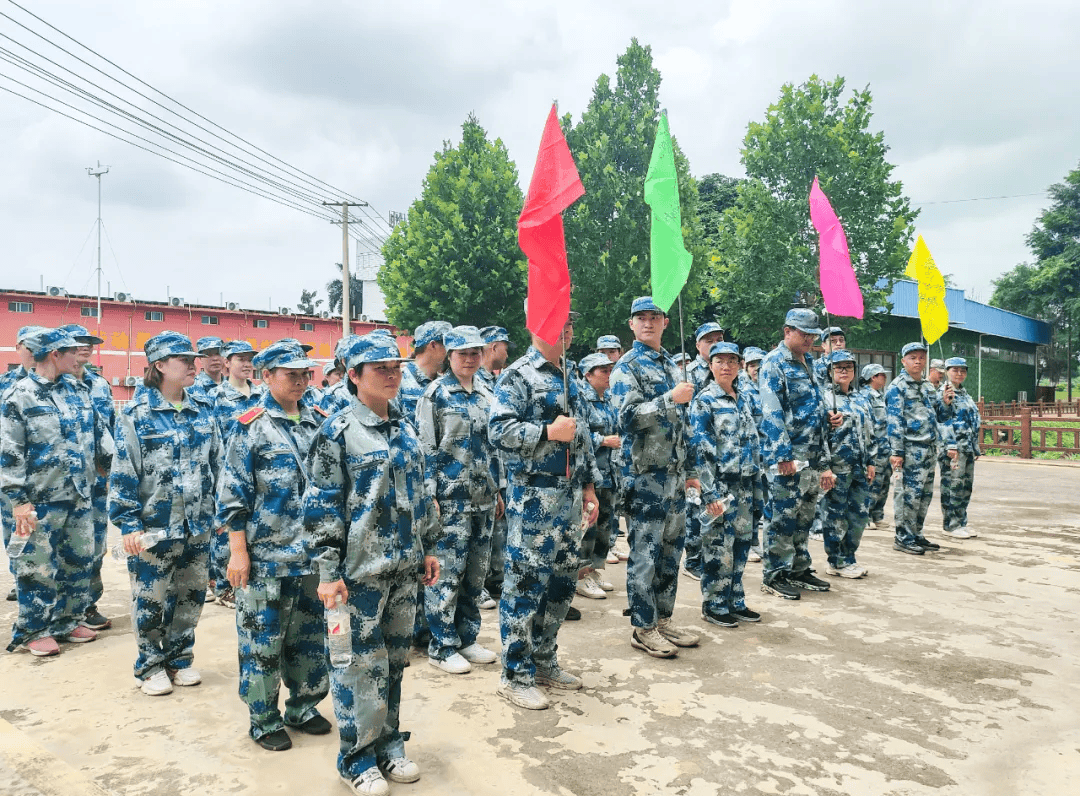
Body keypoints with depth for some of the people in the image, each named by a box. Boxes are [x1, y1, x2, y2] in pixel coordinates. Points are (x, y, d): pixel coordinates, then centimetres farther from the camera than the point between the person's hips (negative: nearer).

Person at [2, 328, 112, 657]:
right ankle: (35, 630, 18)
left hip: (80, 496, 6)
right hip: (42, 500, -6)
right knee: (39, 567, 3)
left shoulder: (74, 390, 8)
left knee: (79, 562, 13)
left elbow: (99, 432, 16)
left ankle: (69, 620, 27)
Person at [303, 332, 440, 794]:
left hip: (404, 566, 6)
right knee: (361, 663, 3)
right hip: (360, 570, -6)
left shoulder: (405, 430, 10)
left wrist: (428, 547, 16)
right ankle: (357, 759, 20)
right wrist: (328, 573, -14)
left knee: (395, 660, 15)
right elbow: (322, 507, -12)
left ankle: (389, 745, 31)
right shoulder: (337, 432, -10)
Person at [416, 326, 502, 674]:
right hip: (450, 497, -6)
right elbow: (425, 447, -9)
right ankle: (442, 647, 9)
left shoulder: (485, 394, 13)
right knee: (447, 571, -3)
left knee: (476, 570, 12)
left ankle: (467, 638, 25)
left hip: (483, 496, 7)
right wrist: (430, 496, -14)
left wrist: (497, 490, 16)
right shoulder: (435, 393, -5)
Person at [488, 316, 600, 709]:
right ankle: (516, 676, 11)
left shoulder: (568, 376, 16)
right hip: (533, 496, -8)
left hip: (569, 494, 8)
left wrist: (588, 486, 17)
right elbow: (498, 429, -20)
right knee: (526, 583, -2)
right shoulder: (517, 376, -9)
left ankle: (544, 661, 29)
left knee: (562, 580, 14)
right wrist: (549, 431, -21)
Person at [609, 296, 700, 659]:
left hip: (676, 474, 8)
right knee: (645, 551, -2)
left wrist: (690, 471, 18)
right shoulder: (626, 367, -7)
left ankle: (663, 619, 24)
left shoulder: (672, 365, 16)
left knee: (671, 548, 13)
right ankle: (643, 628, 8)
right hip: (645, 474, -8)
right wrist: (671, 398, -24)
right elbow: (628, 416, -21)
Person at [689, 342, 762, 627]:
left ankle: (735, 601, 24)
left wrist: (757, 479, 13)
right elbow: (699, 448, -13)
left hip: (745, 483, 7)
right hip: (720, 484, -6)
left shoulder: (745, 399, 12)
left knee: (741, 542, 11)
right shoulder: (703, 401, -8)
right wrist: (711, 492, -18)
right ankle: (714, 605, 12)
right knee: (718, 545, -1)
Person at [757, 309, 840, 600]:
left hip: (811, 456, 9)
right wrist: (784, 454, -23)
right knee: (783, 516, -3)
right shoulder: (774, 363, -9)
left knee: (804, 516, 15)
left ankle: (799, 569, 25)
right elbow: (771, 412, -18)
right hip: (787, 457, -9)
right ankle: (774, 575, 7)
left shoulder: (808, 363, 18)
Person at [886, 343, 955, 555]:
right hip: (911, 448, -8)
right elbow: (894, 421, -11)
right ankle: (903, 538, 1)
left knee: (925, 494, 12)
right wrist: (896, 451, -17)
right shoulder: (898, 387, -5)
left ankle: (916, 535, 21)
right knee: (909, 493, -7)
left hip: (929, 448, 8)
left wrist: (945, 402, 2)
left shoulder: (928, 388, 19)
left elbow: (941, 417, 24)